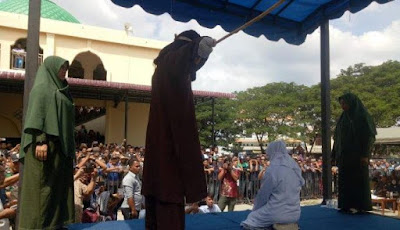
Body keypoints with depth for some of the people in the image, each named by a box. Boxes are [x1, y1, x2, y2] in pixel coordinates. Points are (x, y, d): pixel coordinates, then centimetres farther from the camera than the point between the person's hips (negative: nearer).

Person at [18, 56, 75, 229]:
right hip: (46, 144, -9)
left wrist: (68, 147, 17)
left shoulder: (59, 91, 21)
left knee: (59, 185, 8)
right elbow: (36, 115, -14)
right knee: (43, 184, -7)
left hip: (60, 146, 9)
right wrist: (40, 141, -25)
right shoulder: (42, 88, -3)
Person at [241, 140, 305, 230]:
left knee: (250, 221, 11)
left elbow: (263, 194, -8)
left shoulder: (272, 170, -17)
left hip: (277, 214, -7)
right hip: (294, 213, 7)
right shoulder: (296, 168, 4)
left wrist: (256, 209, 12)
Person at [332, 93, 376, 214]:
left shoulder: (362, 116, -6)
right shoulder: (343, 117, 13)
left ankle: (360, 205, 9)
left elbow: (369, 136, -11)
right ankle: (347, 205, 15)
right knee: (345, 180, 7)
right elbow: (337, 137, 14)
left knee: (359, 179, 0)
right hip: (344, 156, 7)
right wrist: (334, 154, 12)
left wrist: (365, 155, -18)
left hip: (358, 155, -6)